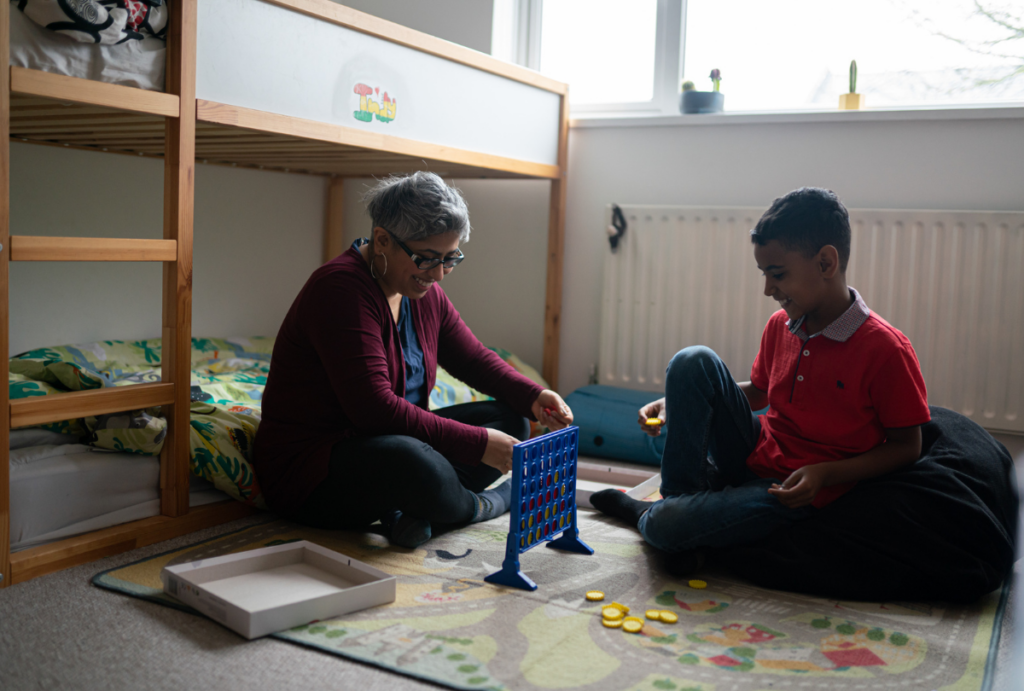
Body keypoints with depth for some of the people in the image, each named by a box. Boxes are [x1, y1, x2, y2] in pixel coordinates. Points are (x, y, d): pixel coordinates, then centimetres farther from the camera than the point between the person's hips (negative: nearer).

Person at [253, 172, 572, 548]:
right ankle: (477, 506, -6)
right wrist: (477, 443, -29)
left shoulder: (424, 292, 5)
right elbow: (374, 408, -30)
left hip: (388, 440, 9)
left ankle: (411, 509, -16)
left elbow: (476, 359, 14)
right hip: (307, 468, -9)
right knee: (410, 460, -40)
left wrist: (533, 397, -6)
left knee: (510, 419, 2)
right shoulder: (341, 289, -22)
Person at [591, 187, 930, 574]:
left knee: (665, 527, -25)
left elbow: (907, 446, -11)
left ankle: (646, 515, 15)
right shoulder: (779, 326, 0)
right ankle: (679, 495, -7)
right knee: (694, 362, -17)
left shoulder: (884, 349, -20)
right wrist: (677, 404, 2)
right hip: (755, 453, 6)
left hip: (796, 490, -6)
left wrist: (825, 473, -23)